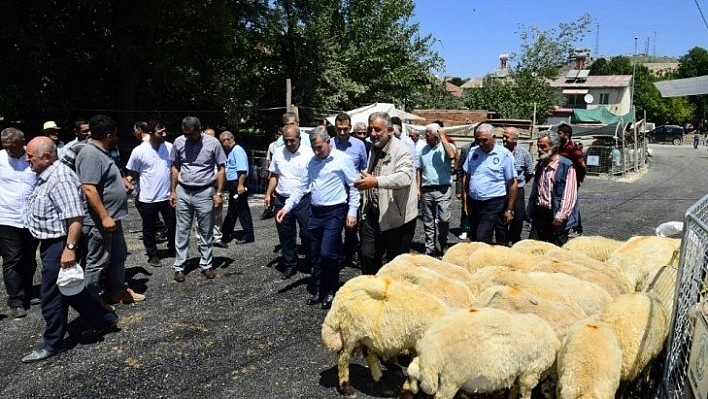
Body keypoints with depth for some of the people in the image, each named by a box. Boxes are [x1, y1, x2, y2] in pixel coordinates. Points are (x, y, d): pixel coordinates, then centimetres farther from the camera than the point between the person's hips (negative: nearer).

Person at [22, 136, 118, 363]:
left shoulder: (60, 179, -22)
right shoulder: (46, 176, 11)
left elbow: (75, 217, -28)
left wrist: (70, 247, -30)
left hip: (60, 245, -10)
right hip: (50, 243, 10)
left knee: (52, 296, 2)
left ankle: (53, 343, 17)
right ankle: (105, 320, 28)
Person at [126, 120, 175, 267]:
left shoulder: (170, 147, -5)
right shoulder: (139, 151, -13)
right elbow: (132, 172, 1)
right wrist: (148, 180, 3)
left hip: (168, 196, 3)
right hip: (148, 198, -2)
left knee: (173, 224, 15)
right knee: (149, 229, 10)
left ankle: (173, 247, 38)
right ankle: (153, 255, 27)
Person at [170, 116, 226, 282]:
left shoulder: (213, 143, -9)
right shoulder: (178, 142, -2)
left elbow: (221, 169, -2)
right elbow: (175, 167, 9)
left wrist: (219, 193, -7)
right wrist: (173, 191, 6)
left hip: (204, 193, -2)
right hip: (183, 192, 2)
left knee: (206, 232, 8)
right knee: (182, 231, 7)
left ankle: (206, 265, 21)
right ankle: (179, 267, 15)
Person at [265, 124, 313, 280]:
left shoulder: (309, 153, -8)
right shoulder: (278, 153, 6)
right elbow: (274, 176, 15)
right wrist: (268, 194, 6)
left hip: (304, 200, -4)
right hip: (282, 200, 4)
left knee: (308, 233, 2)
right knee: (285, 235, 11)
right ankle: (290, 265, 25)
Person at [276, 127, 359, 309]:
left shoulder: (342, 159, -7)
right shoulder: (312, 162, 10)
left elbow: (354, 187, -6)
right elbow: (301, 187, 12)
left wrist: (352, 212, -11)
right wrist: (287, 207, 4)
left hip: (335, 212, -6)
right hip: (315, 212, 6)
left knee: (327, 253, -12)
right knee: (316, 256, 12)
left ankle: (331, 291, 9)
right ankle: (318, 291, 26)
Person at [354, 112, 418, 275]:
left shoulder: (402, 151, -15)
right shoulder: (375, 149, 11)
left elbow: (405, 177, -34)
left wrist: (376, 181, -46)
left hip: (397, 218, -7)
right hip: (373, 215, 7)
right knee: (367, 257, 10)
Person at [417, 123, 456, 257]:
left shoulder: (447, 146, -2)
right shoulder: (423, 149, 9)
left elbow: (452, 155, -26)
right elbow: (419, 170, 12)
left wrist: (443, 138, -17)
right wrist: (418, 188, 6)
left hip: (443, 189, -4)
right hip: (426, 190, 4)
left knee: (444, 219, -12)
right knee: (428, 222, 9)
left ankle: (443, 243, 11)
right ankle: (430, 248, 21)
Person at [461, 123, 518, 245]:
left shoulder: (504, 155, -9)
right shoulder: (473, 152, 6)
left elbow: (512, 183, -7)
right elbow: (466, 176, 13)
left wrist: (510, 209, -8)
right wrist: (465, 200, 9)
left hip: (493, 203, -5)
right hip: (474, 202, 6)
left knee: (482, 240, -12)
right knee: (473, 239, 13)